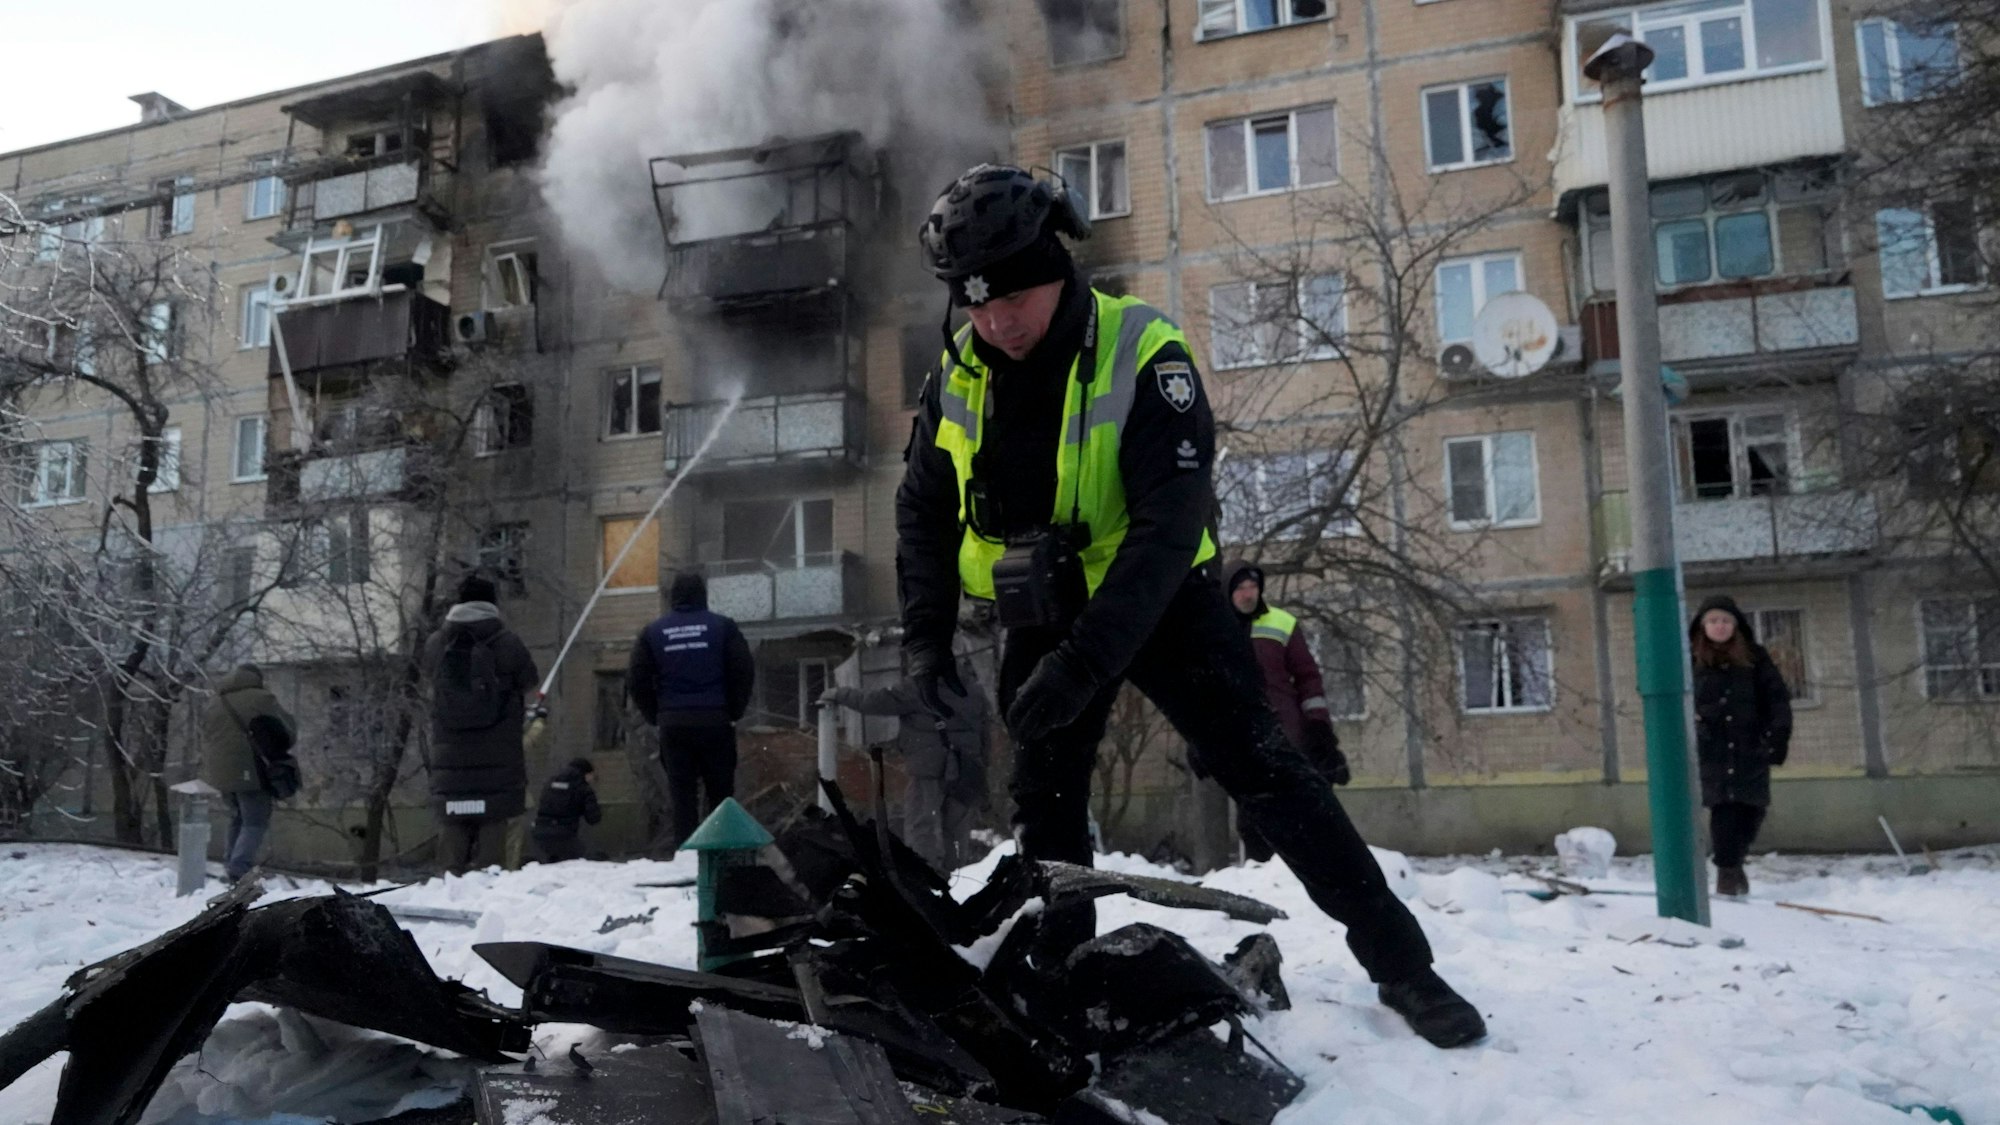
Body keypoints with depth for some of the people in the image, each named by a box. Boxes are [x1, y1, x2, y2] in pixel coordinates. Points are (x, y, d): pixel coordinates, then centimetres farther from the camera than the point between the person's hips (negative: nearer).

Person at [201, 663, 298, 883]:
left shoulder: (213, 704, 16)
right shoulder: (261, 699, -5)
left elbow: (206, 739, 18)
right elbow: (289, 729, -3)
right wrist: (278, 749, 16)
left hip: (220, 772, 7)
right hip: (249, 771, -7)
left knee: (238, 819, 22)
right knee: (256, 822, -2)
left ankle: (230, 867, 20)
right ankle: (239, 871, -16)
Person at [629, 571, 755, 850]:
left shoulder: (652, 633, 6)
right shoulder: (722, 626, 1)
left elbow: (636, 681, 2)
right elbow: (744, 670, -4)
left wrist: (656, 717, 10)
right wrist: (734, 711, 5)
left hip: (673, 723, 1)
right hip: (715, 720, -1)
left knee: (682, 795, 5)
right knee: (720, 791, 6)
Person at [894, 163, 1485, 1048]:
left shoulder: (1142, 354, -23)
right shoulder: (959, 373, -7)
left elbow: (1168, 527, -28)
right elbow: (923, 508, 5)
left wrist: (1084, 660, -35)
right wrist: (926, 633, -5)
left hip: (1159, 600, -4)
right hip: (1041, 614, 5)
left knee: (1265, 770, -7)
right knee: (1044, 810, 7)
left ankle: (1401, 964, 4)